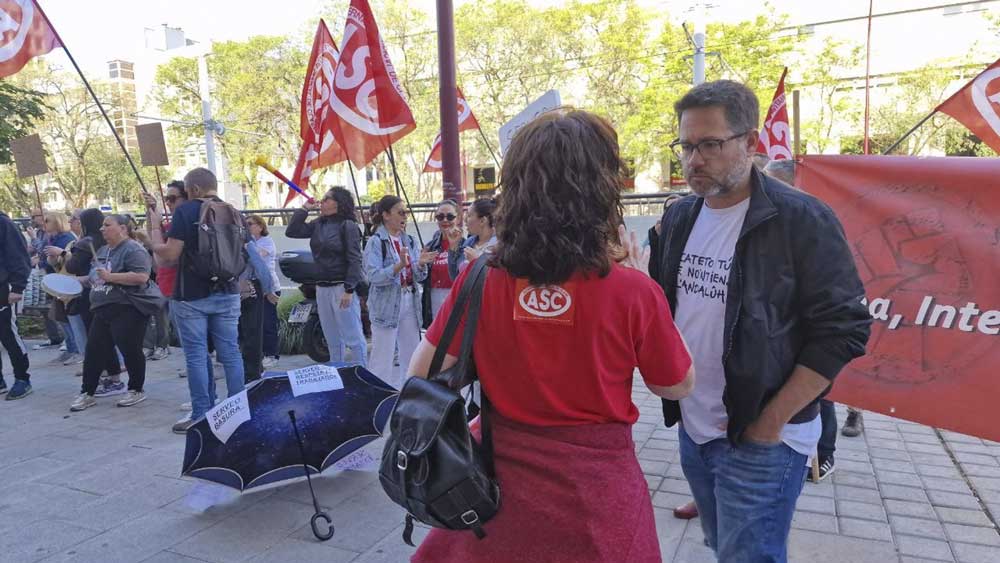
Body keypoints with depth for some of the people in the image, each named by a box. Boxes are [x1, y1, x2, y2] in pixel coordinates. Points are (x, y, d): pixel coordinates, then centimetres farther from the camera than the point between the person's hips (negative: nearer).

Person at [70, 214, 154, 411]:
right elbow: (96, 277, 32)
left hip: (127, 311, -9)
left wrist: (110, 277, -22)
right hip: (102, 310, 9)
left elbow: (141, 277, -26)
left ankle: (136, 391, 15)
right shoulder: (103, 250, 18)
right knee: (94, 352, 8)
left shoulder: (133, 249, -12)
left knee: (130, 350, -1)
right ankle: (87, 393, 18)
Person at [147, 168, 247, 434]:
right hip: (227, 293, 5)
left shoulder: (185, 211, -9)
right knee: (230, 353, 7)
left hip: (192, 295, -5)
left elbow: (170, 254, -12)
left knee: (196, 356, 1)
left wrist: (155, 226, 0)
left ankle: (201, 416, 5)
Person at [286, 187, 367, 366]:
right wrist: (304, 209, 7)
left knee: (354, 338, -6)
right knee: (332, 340, 14)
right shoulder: (318, 225, 12)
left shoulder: (348, 226, -8)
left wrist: (349, 290, -20)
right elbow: (291, 232, 11)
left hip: (342, 288, -7)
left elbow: (354, 260, -14)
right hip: (322, 288, 7)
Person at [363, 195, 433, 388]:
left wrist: (421, 264, -14)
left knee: (411, 356, 12)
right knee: (383, 359, -3)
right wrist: (399, 266, -30)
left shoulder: (409, 241, 10)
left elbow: (419, 277, 7)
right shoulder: (376, 242, -7)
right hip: (386, 305, -6)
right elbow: (374, 276, -17)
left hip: (410, 303, 6)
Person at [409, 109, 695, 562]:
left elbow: (422, 375, -5)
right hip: (597, 491, -1)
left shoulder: (480, 281, -14)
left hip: (504, 482, 2)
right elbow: (678, 386, -3)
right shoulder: (632, 292, -19)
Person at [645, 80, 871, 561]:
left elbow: (842, 331, -14)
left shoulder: (802, 220, -14)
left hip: (760, 440, -6)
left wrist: (772, 421, -15)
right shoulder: (678, 218, 4)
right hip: (691, 430, 6)